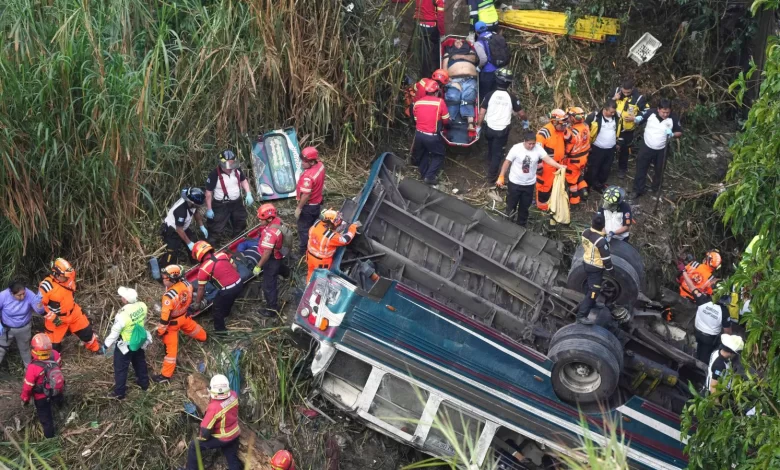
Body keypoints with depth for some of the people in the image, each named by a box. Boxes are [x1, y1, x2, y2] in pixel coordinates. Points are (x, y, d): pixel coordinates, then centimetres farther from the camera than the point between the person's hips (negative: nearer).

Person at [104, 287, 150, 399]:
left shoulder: (122, 315, -36)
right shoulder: (142, 306, -20)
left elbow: (115, 332, -23)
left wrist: (107, 345, -6)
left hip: (125, 345, -6)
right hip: (140, 341, 6)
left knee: (120, 369, 16)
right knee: (140, 362, 30)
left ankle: (119, 392, 29)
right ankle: (144, 383, 49)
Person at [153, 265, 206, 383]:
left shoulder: (169, 296, -40)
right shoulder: (186, 283, -20)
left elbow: (165, 316, -29)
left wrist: (160, 330, -13)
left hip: (172, 322, -6)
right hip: (184, 316, 6)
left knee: (170, 347, 4)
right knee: (191, 327, 38)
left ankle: (166, 374, 16)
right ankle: (202, 337, 69)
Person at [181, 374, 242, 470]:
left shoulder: (214, 408, -34)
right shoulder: (233, 395, -17)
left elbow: (206, 428, -23)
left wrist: (201, 438, -3)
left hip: (221, 438, -6)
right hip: (235, 434, 6)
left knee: (194, 446, 12)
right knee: (233, 459, 20)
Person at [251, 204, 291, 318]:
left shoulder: (270, 233, -38)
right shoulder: (277, 220, -11)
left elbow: (267, 253, -32)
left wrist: (258, 266, -22)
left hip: (272, 260, -9)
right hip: (279, 255, 9)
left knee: (268, 285, 6)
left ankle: (272, 309, 21)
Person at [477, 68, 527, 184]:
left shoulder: (489, 95, -11)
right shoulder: (512, 97, -13)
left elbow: (482, 112, -10)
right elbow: (521, 113, -3)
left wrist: (478, 126, 3)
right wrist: (524, 120, 18)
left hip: (489, 128, 2)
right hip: (503, 130, -2)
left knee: (491, 150, 26)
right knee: (497, 153, 9)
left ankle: (490, 169, 46)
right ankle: (492, 177, 11)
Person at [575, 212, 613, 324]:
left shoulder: (585, 232, -10)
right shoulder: (601, 240, -31)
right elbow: (606, 258, -22)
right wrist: (610, 269, -6)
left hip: (587, 263, 8)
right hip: (596, 268, -8)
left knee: (591, 286, 30)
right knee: (594, 291, -1)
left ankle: (587, 304, 50)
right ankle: (581, 315, -2)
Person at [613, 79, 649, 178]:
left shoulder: (638, 97, -19)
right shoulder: (616, 91, -11)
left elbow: (646, 112, -9)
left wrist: (635, 118, -22)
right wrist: (613, 99, -20)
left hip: (627, 129, -2)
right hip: (614, 125, 2)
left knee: (624, 149, 12)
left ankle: (622, 169, 32)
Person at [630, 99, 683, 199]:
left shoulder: (673, 119, -17)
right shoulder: (650, 113, -18)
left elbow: (680, 132, -4)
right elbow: (640, 118, -3)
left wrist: (673, 134, -26)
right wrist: (636, 119, -27)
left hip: (661, 150, 0)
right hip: (647, 147, 0)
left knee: (659, 170, 19)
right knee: (641, 169, 8)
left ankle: (656, 189, 43)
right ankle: (638, 190, 23)